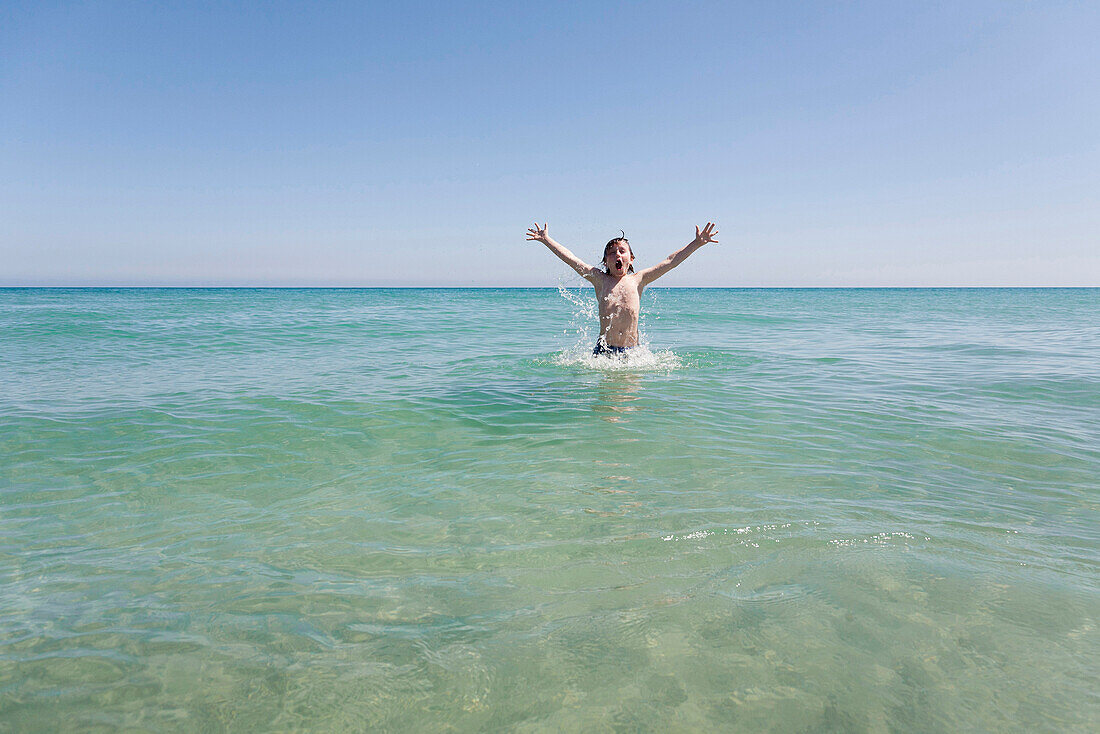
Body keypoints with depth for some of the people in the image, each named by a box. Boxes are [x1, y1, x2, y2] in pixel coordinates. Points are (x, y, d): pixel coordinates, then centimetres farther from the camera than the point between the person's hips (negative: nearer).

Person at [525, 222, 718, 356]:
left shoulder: (637, 280, 10)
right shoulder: (600, 279, 9)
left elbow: (671, 261, 10)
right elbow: (570, 258, 9)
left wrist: (697, 243, 6)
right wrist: (546, 239, 9)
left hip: (631, 351, 0)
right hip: (603, 349, 0)